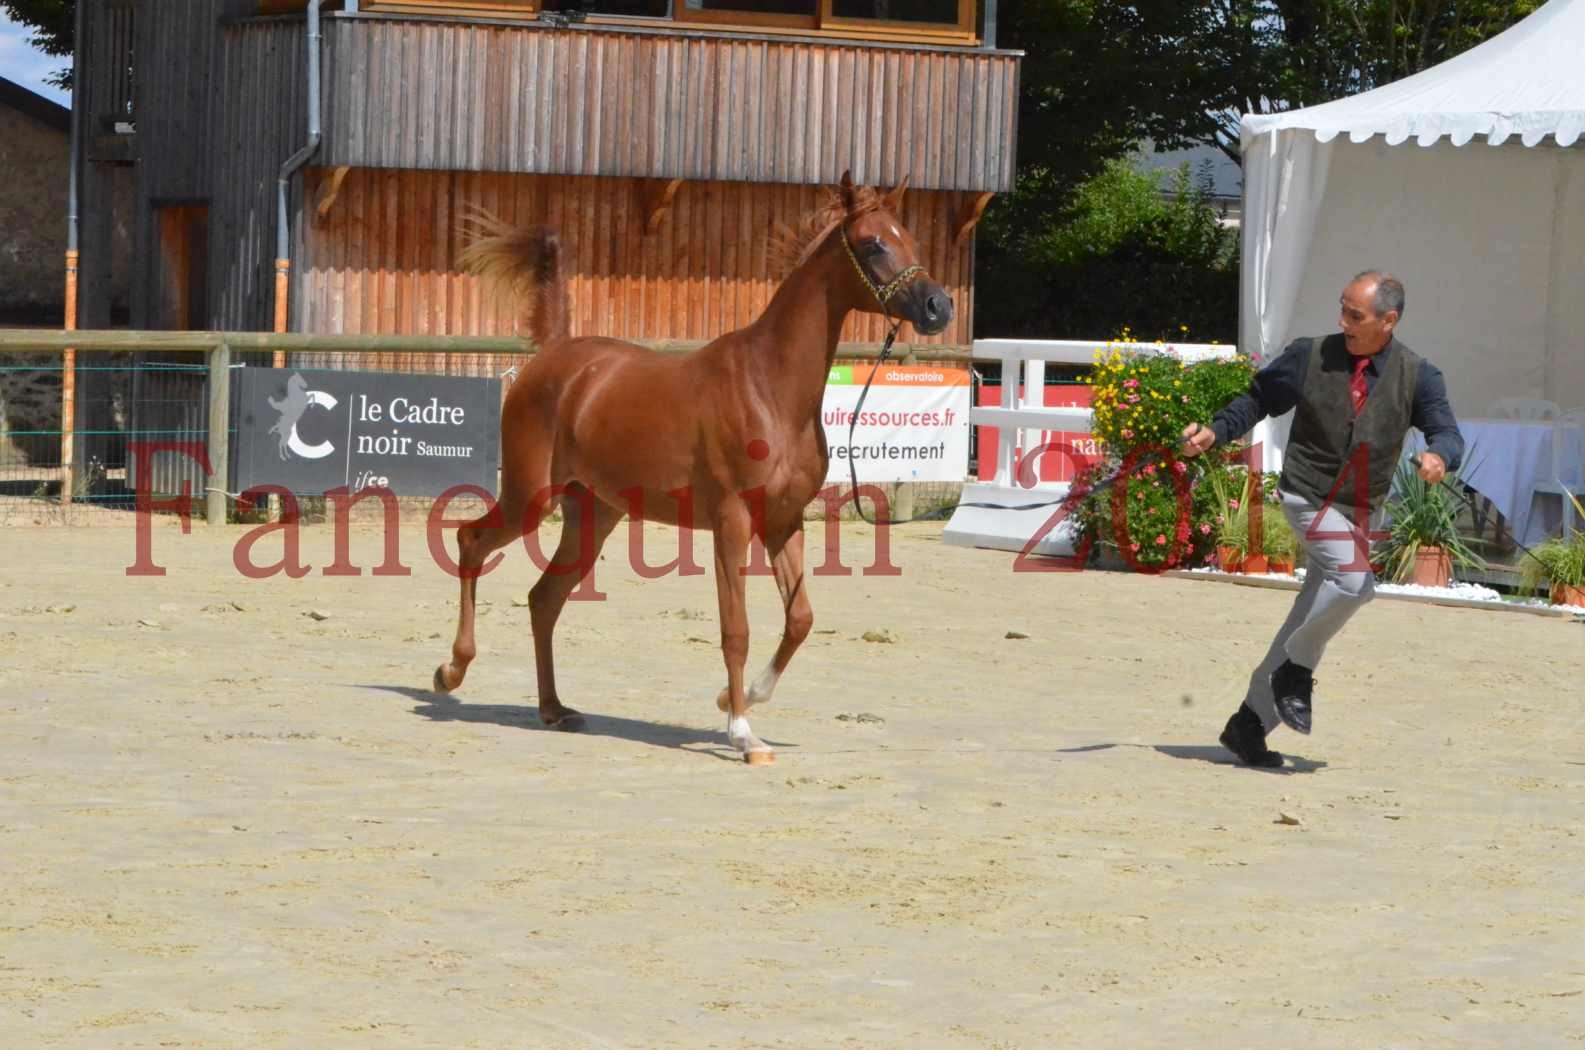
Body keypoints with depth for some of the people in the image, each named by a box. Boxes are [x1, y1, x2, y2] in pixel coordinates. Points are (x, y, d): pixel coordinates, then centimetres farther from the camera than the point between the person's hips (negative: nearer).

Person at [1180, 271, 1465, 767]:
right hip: (1307, 496, -3)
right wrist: (1216, 432, -9)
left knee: (1307, 625, 7)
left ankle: (1250, 723, 19)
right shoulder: (1312, 356, -5)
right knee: (1354, 580, -29)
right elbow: (1259, 398, 6)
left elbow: (1447, 433, -12)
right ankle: (1297, 670, -8)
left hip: (1360, 512, 3)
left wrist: (1439, 456, -35)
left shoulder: (1417, 376, -3)